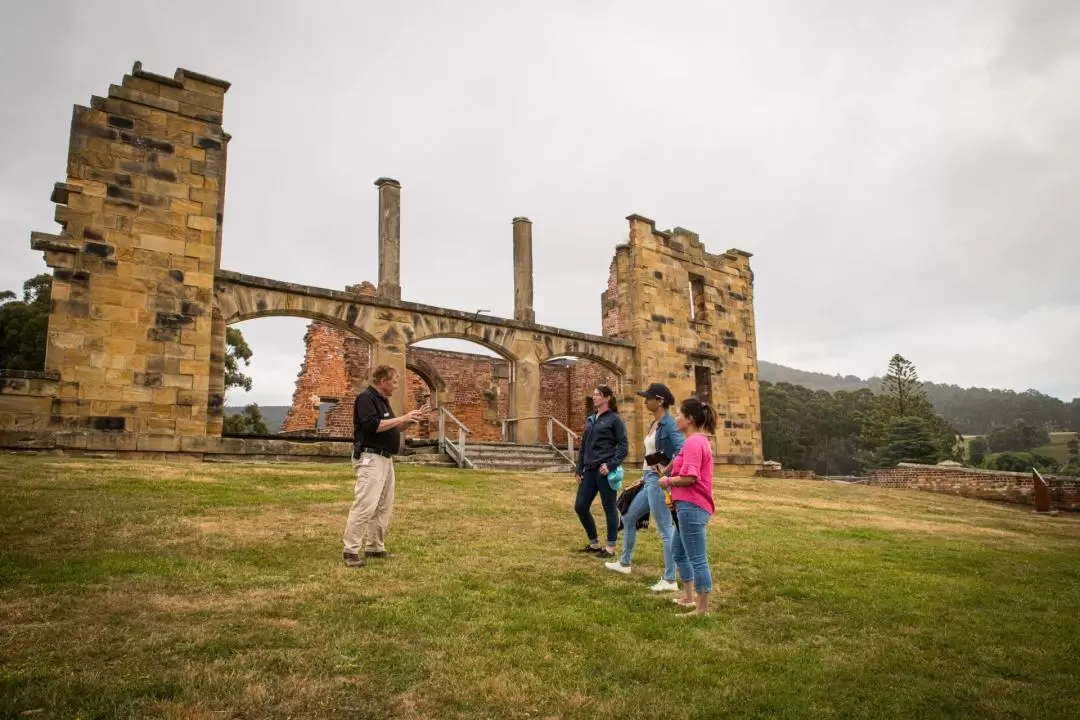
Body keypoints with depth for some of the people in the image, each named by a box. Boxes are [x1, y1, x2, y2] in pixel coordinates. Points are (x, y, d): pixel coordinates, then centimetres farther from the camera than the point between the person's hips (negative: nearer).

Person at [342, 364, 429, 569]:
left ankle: (375, 547, 20)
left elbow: (391, 427, 24)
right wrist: (403, 418, -20)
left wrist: (413, 418, 12)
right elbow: (373, 425, -26)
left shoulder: (383, 400, 17)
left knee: (384, 507, 13)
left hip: (385, 459, 10)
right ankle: (351, 551, -8)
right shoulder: (366, 398, -13)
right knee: (364, 506, -12)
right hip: (370, 459, -10)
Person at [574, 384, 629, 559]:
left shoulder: (615, 419, -4)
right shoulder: (590, 419, 15)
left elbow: (623, 447, -8)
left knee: (609, 508, 3)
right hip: (590, 471, 7)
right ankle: (594, 543, 25)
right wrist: (579, 469, 12)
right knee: (580, 507, 8)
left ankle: (610, 547, 16)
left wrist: (610, 465, -19)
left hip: (605, 470, -7)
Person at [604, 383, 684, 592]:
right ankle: (624, 563, 36)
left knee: (665, 529, -4)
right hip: (649, 481, 10)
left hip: (659, 481, -10)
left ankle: (669, 580, 3)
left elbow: (682, 451, -26)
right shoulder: (654, 423, 13)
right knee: (628, 518, 21)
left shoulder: (669, 424, -15)